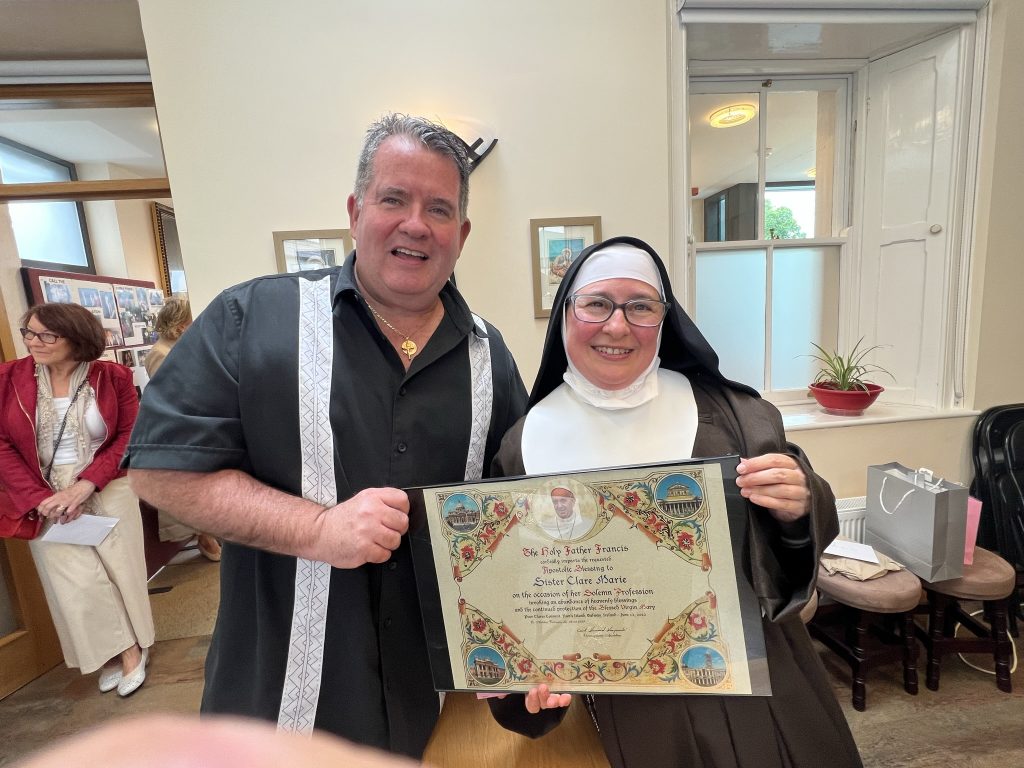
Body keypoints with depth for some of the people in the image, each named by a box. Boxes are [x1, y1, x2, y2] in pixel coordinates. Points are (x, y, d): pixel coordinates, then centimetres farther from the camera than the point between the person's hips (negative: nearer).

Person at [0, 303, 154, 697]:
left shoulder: (112, 377, -7)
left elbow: (130, 436, -4)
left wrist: (87, 484, -15)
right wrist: (39, 498, -13)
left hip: (108, 490, -1)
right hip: (45, 498, 1)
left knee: (119, 570, 7)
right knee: (76, 582, 1)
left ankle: (127, 649, 29)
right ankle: (125, 650, 22)